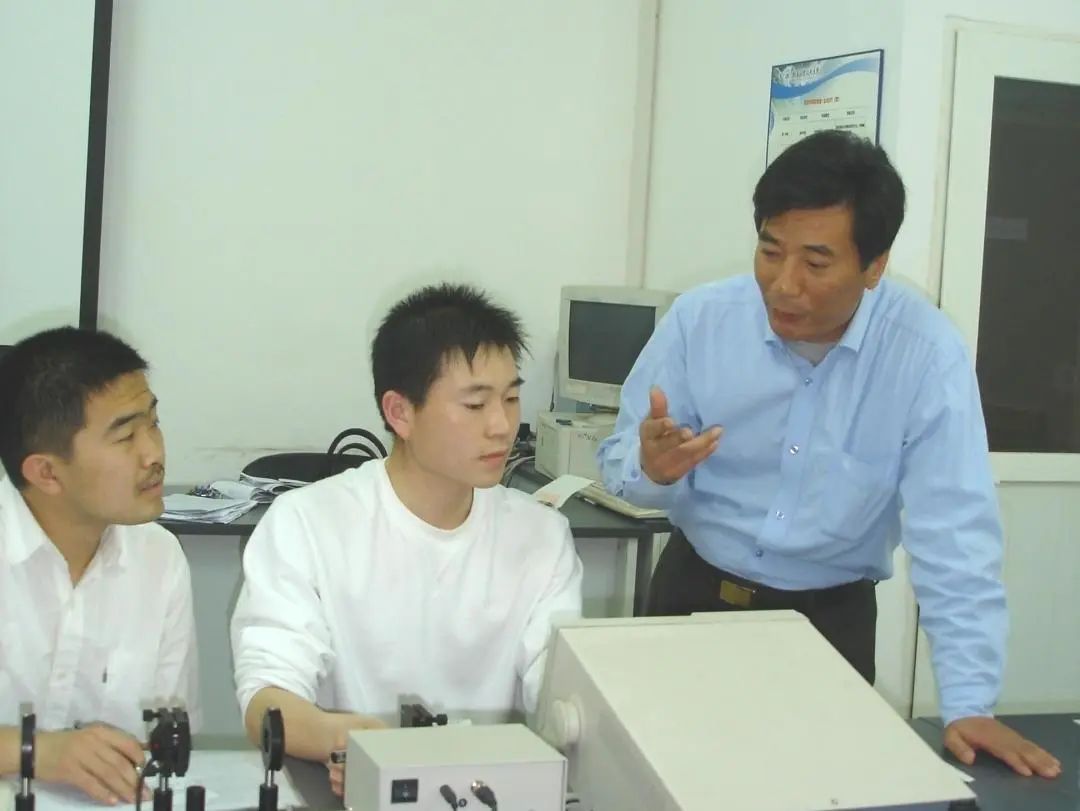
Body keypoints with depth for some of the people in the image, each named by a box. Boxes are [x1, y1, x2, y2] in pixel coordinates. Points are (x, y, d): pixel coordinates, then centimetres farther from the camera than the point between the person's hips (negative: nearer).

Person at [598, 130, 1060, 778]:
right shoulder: (700, 319, -12)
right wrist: (652, 468, -31)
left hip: (831, 617, -1)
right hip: (696, 592, 2)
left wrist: (970, 704, -24)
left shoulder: (927, 351, -18)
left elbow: (954, 534, -20)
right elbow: (619, 462, -6)